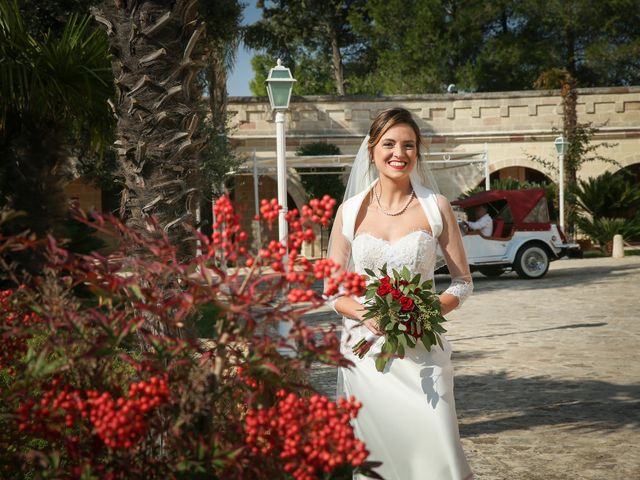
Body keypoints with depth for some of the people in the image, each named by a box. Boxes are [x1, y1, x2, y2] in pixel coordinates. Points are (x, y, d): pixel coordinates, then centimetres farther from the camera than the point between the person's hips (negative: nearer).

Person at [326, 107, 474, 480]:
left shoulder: (436, 207, 2)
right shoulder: (350, 211, 4)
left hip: (421, 351, -1)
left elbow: (463, 281, 6)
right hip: (365, 350, 1)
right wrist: (364, 313, -12)